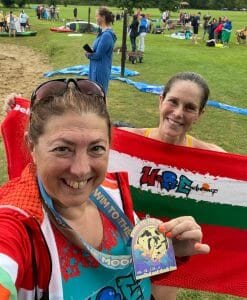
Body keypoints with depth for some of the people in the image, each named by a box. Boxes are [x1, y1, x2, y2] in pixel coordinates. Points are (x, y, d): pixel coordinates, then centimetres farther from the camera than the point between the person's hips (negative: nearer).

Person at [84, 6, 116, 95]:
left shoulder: (106, 35, -21)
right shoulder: (104, 33, 10)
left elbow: (98, 55, -20)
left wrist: (88, 54, -2)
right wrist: (90, 53, -2)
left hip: (100, 71, -10)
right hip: (97, 70, 10)